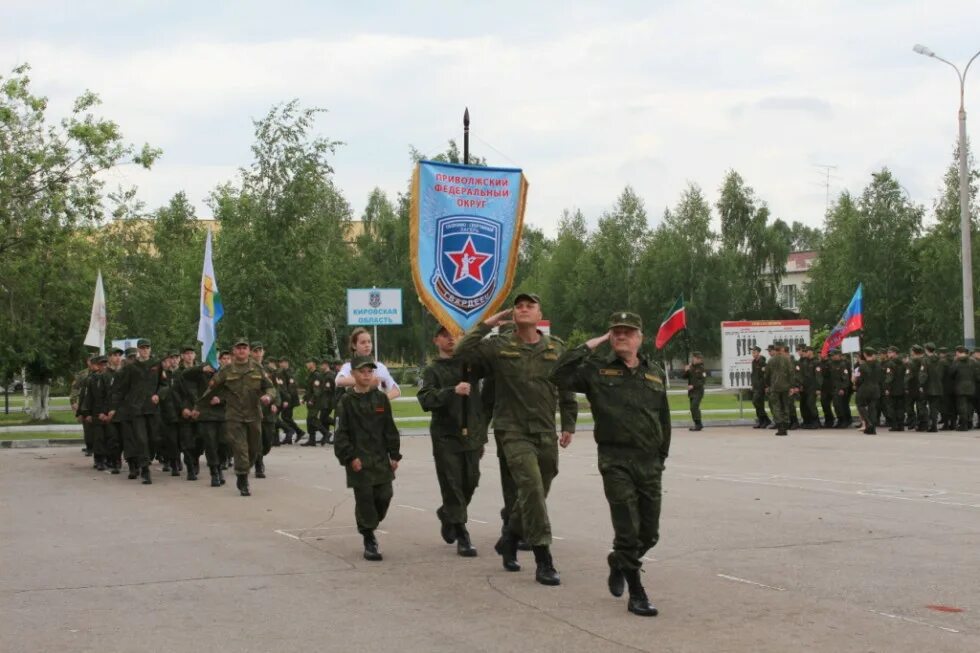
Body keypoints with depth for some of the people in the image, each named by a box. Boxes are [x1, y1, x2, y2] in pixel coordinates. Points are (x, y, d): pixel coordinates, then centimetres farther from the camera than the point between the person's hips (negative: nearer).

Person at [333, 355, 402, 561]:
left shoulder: (381, 398, 6)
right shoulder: (346, 401, -3)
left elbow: (390, 429, 10)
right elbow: (341, 433, -4)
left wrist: (394, 455, 6)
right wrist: (349, 457, -12)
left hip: (380, 458, 3)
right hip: (359, 461, -3)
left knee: (384, 496, 2)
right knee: (364, 498, -4)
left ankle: (369, 526, 26)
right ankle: (369, 541, 5)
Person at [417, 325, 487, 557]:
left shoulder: (470, 363, 9)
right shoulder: (433, 370, 1)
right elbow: (425, 400, -12)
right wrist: (453, 391, -26)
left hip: (472, 433, 3)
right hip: (446, 436, -3)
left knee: (470, 483, 10)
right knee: (452, 485, -5)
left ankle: (447, 515, 35)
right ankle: (462, 536, 0)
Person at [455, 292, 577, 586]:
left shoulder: (557, 348, 6)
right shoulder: (499, 347, -1)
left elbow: (567, 389, 12)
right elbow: (462, 350, -12)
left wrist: (568, 425, 9)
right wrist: (486, 324, -9)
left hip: (546, 434, 4)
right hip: (515, 432, -4)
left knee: (535, 495, 13)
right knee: (532, 489, -18)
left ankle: (508, 541, 37)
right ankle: (544, 561, -15)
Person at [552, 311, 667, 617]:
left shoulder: (655, 374, 12)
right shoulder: (597, 369, 1)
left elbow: (663, 418, 17)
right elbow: (560, 375, -13)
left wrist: (662, 456, 14)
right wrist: (589, 346, -9)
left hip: (649, 463, 4)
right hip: (615, 461, -4)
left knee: (650, 534, 11)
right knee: (628, 531, -6)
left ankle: (618, 564, 39)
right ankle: (636, 594, 5)